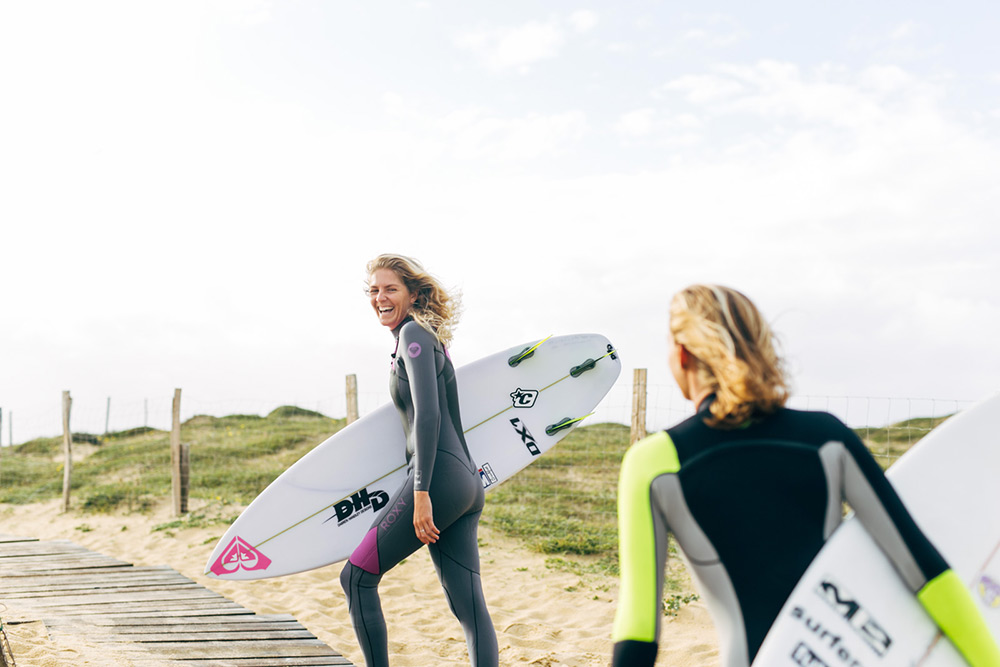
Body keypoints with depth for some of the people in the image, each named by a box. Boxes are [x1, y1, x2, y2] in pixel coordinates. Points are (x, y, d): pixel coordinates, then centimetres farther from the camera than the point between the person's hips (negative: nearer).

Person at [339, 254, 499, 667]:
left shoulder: (413, 334, -5)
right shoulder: (428, 335, 23)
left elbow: (427, 415, -16)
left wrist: (421, 493, -21)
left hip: (440, 478, -10)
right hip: (467, 484, 10)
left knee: (356, 577, -1)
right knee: (469, 606, 4)